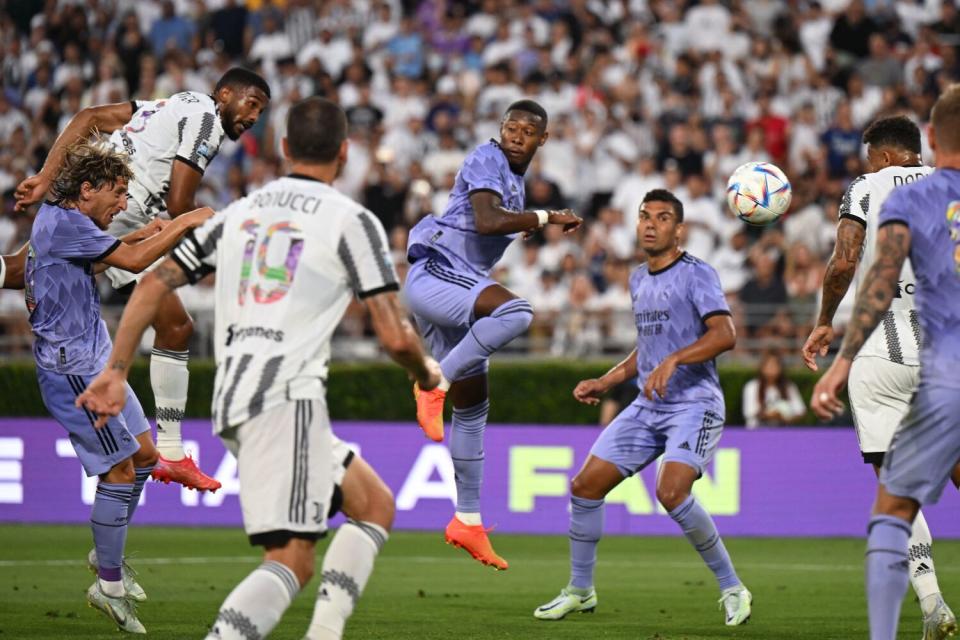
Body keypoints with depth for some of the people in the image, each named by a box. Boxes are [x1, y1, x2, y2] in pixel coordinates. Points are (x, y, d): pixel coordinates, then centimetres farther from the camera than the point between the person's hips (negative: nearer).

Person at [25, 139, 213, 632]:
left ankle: (109, 552, 26)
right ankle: (109, 584, -3)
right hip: (73, 367, -11)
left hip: (94, 362, 11)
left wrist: (146, 234, 17)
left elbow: (100, 254, 32)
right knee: (120, 468, -9)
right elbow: (134, 261, -22)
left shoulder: (57, 219, 13)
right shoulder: (63, 222, -18)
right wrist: (184, 223, -13)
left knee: (144, 452, 15)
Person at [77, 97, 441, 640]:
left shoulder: (239, 213, 19)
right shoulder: (352, 220, 0)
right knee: (291, 561, -13)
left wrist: (116, 371, 18)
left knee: (376, 508, 18)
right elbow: (394, 336, -4)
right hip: (287, 396, -7)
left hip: (233, 400, 7)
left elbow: (153, 285, 16)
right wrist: (426, 372, 16)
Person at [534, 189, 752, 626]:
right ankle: (580, 590, 18)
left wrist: (673, 361, -34)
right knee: (585, 486, 2)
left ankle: (732, 589, -13)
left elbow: (724, 334, -22)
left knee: (671, 492, -28)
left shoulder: (697, 274, -8)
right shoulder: (638, 280, 16)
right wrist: (605, 382, 18)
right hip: (648, 407, 8)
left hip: (694, 404, -8)